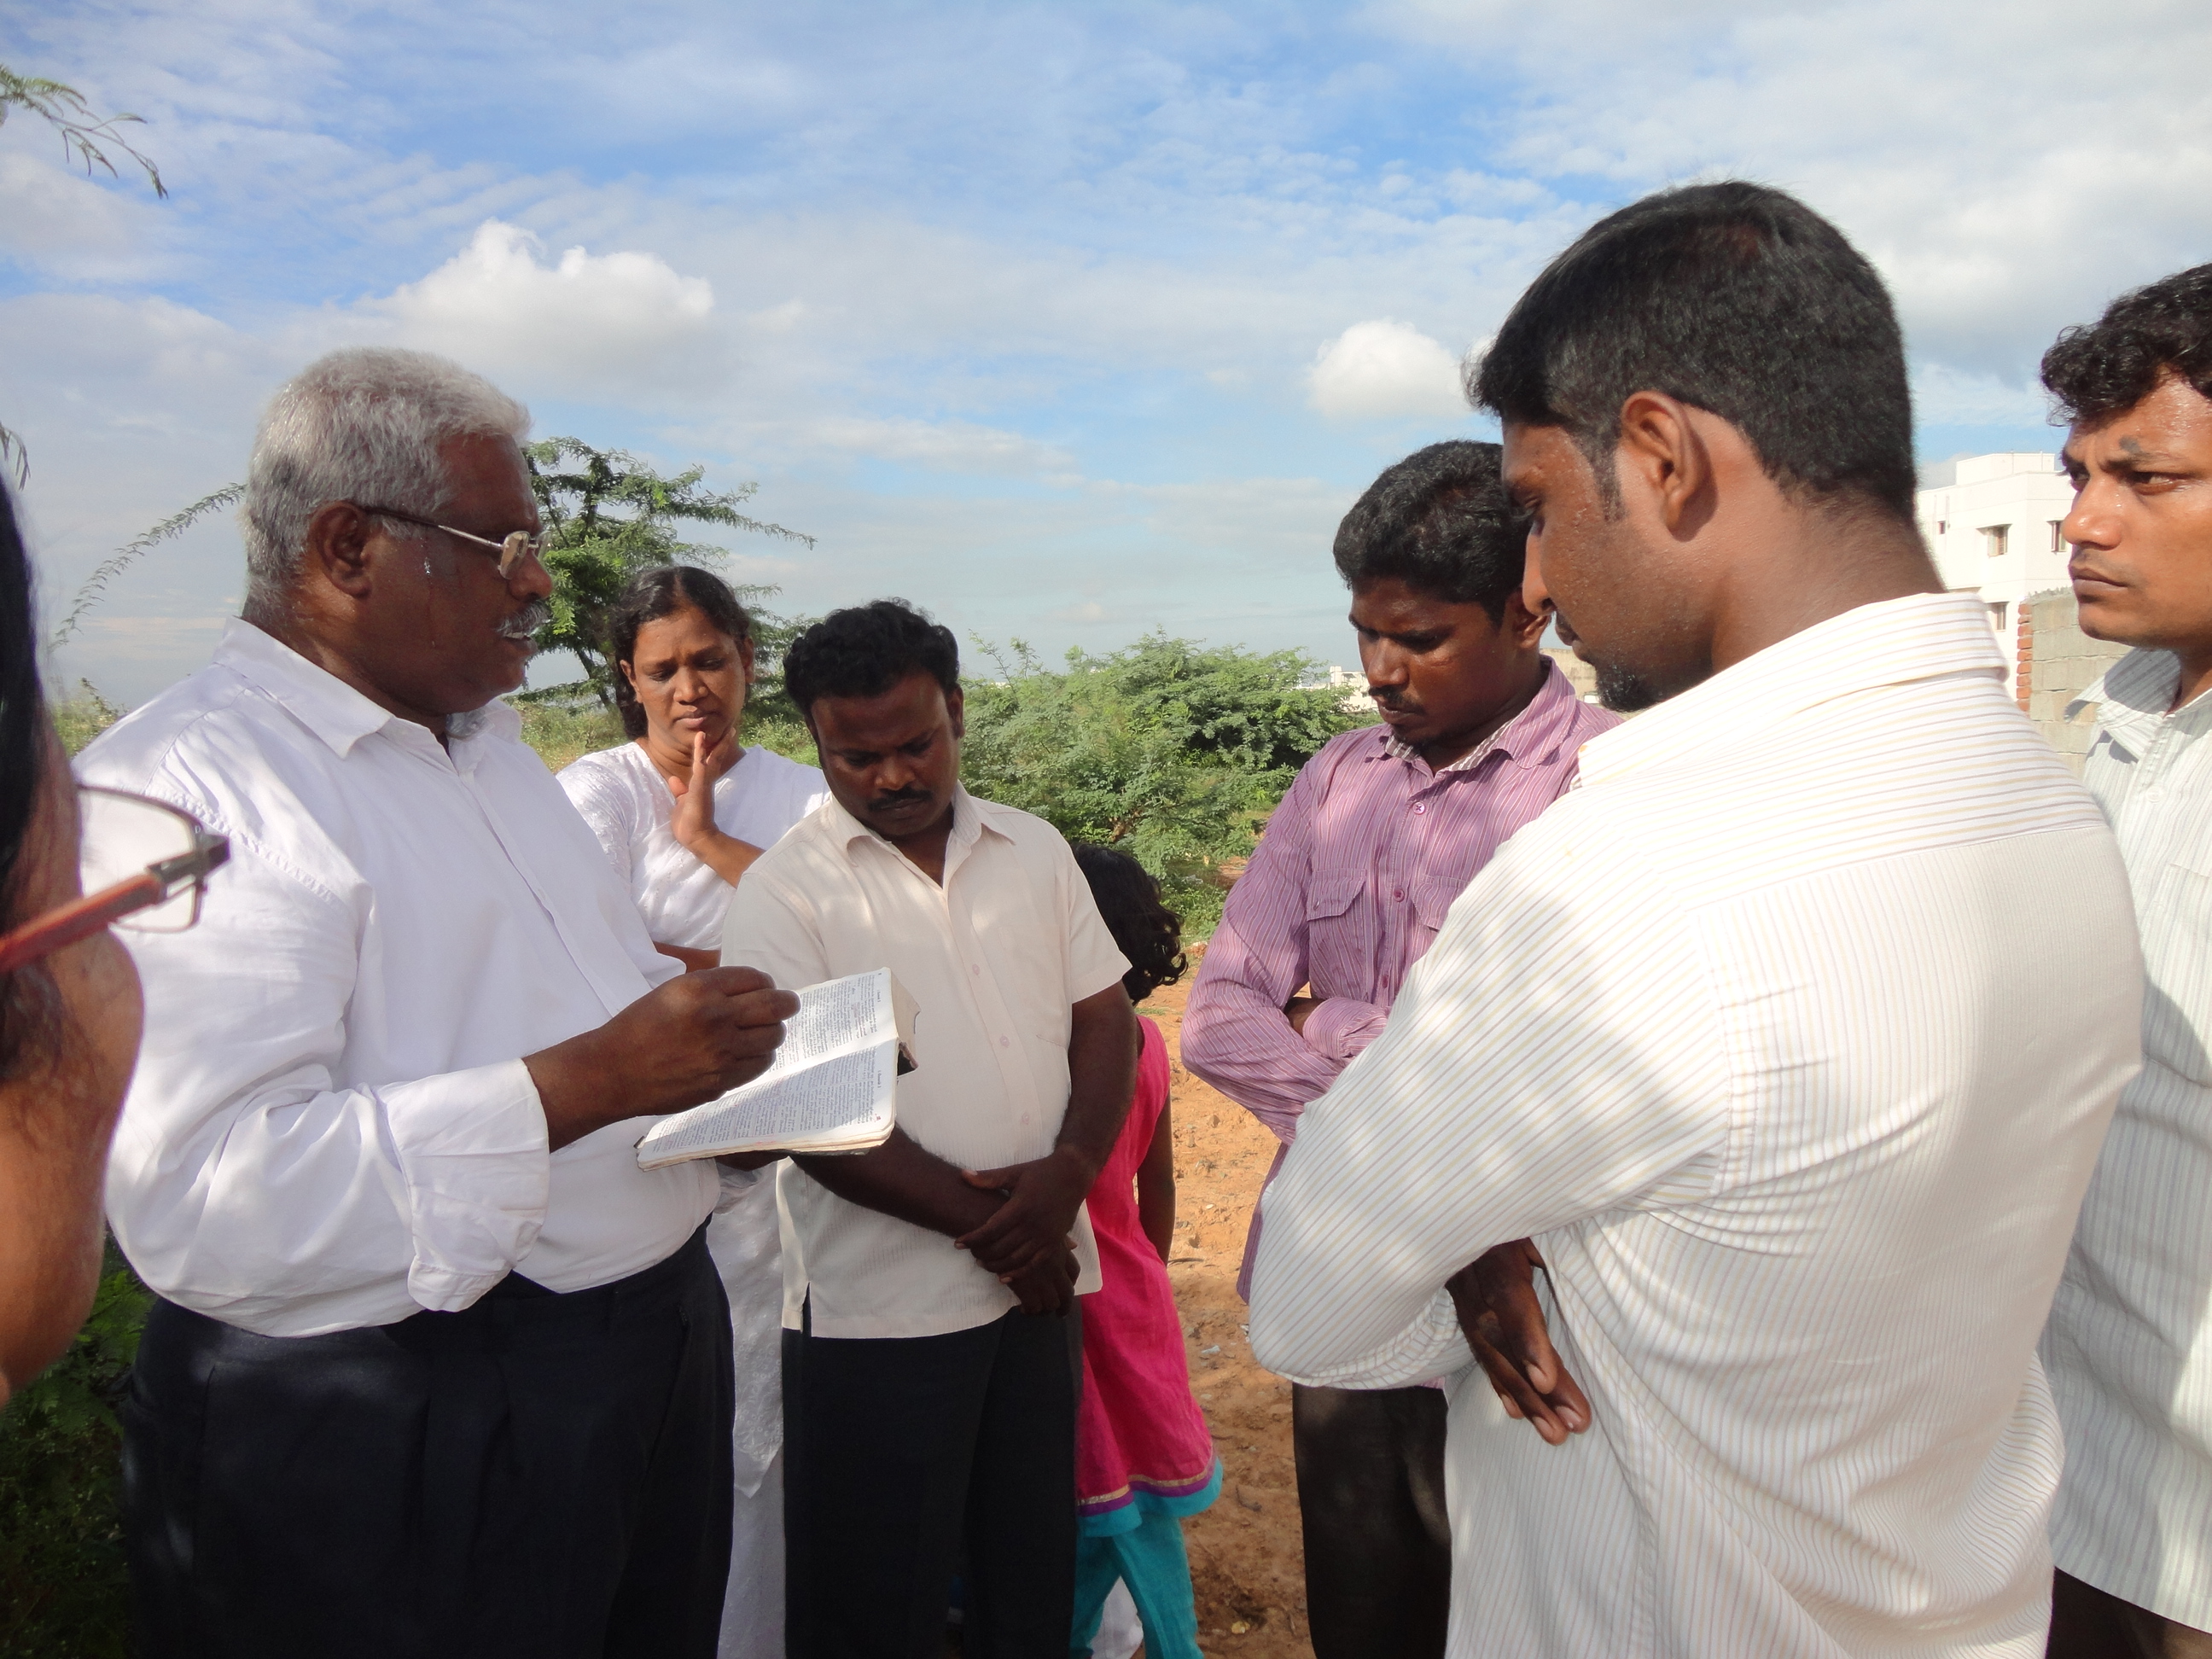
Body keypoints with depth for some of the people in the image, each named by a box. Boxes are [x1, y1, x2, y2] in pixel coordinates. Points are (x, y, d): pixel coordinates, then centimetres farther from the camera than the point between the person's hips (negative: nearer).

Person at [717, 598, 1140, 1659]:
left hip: (1041, 1280, 4)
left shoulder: (1035, 851, 7)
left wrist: (1065, 1174, -12)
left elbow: (1105, 1018, 6)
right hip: (880, 1309, -4)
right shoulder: (786, 889, -7)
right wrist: (978, 1218, -14)